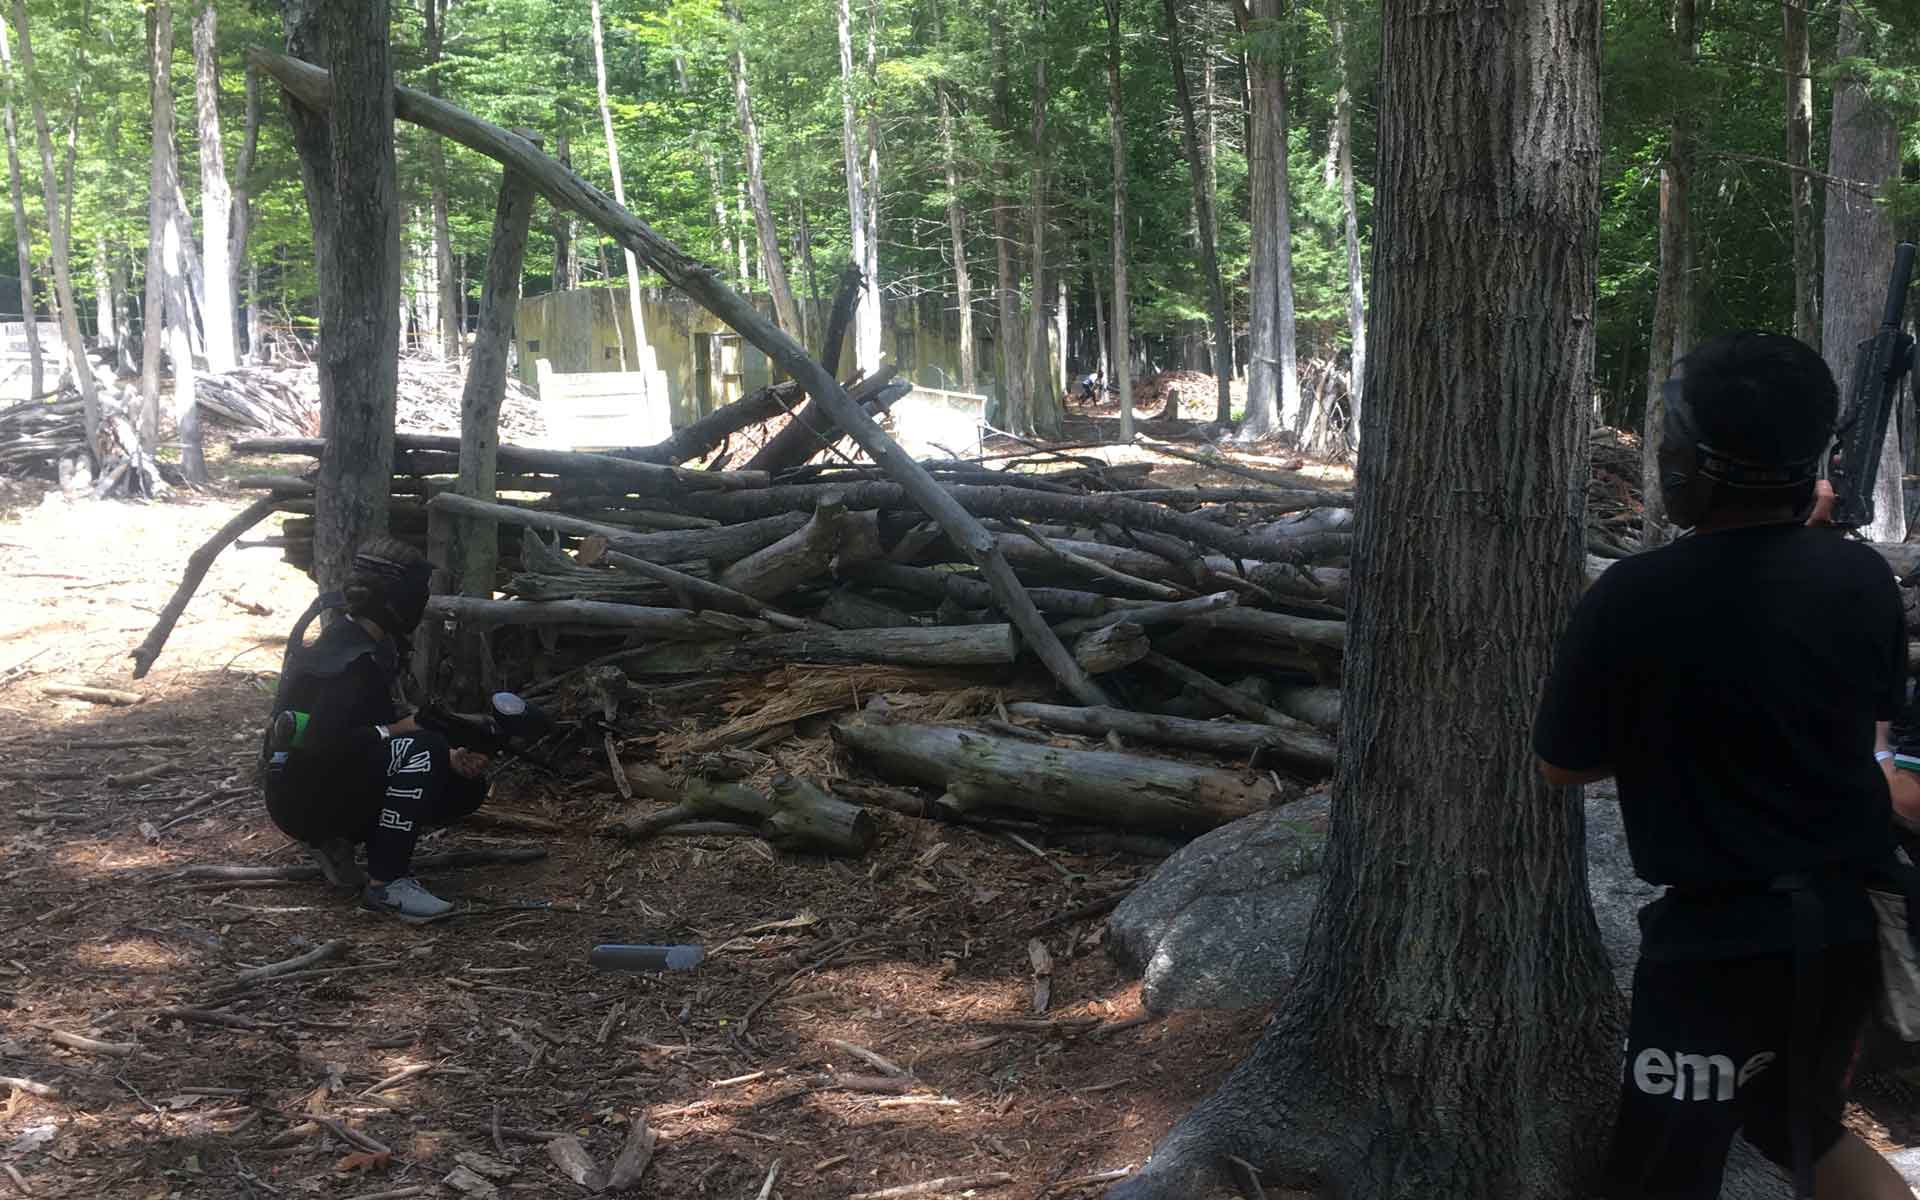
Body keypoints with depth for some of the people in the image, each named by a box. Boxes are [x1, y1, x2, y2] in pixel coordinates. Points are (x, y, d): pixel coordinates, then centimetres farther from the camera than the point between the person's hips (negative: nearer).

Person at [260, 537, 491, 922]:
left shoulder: (373, 645, 9)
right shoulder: (350, 659, -23)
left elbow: (382, 724, 14)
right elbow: (321, 742, -32)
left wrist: (447, 757, -1)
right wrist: (394, 730, -21)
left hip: (343, 780, 10)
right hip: (303, 799, -10)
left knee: (467, 786, 4)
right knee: (419, 750, -30)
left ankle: (337, 841, 7)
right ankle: (386, 883, -25)